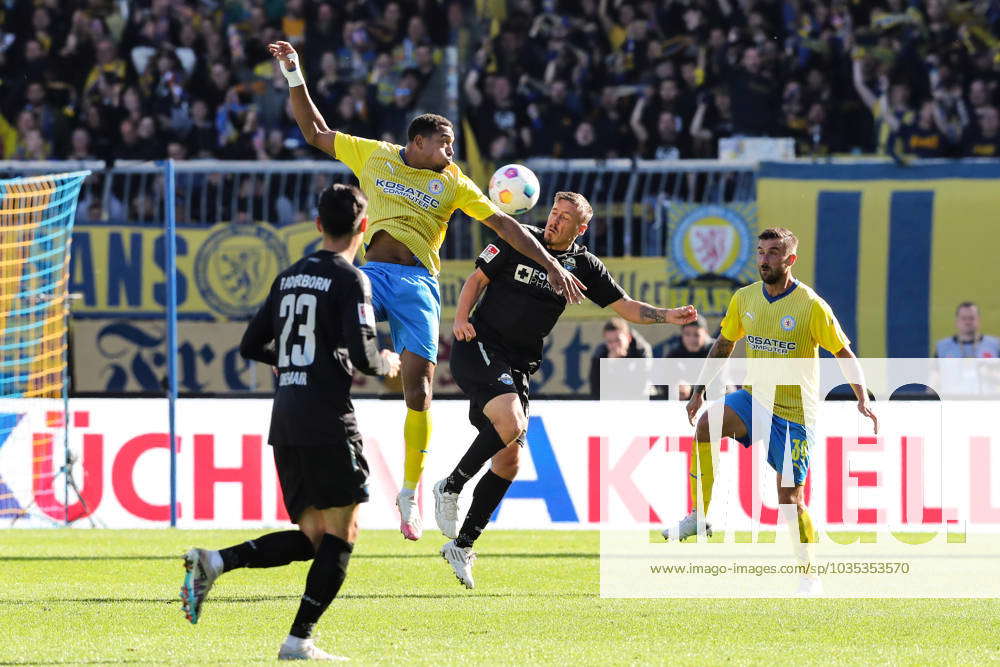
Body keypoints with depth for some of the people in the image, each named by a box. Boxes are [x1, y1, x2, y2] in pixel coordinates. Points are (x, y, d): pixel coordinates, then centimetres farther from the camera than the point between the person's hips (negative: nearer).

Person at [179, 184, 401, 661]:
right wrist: (385, 366, 8)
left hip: (284, 424, 7)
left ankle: (214, 563, -6)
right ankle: (300, 639, -6)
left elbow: (251, 345, 18)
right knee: (339, 538, 0)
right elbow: (361, 355, -15)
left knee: (310, 538, 11)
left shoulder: (289, 277, 15)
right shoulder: (350, 280, -6)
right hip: (328, 421, -7)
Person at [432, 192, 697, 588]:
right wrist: (461, 319, -11)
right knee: (511, 423, -29)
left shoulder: (582, 266, 6)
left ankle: (462, 546, 11)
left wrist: (667, 316, -6)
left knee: (509, 459, 1)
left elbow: (625, 307, 9)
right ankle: (450, 487, -10)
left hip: (519, 365, 5)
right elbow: (478, 278, 4)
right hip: (479, 347, -5)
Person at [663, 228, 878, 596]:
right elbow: (723, 345, 16)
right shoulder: (744, 299, 1)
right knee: (704, 425, -26)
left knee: (790, 497, -3)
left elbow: (845, 353, -7)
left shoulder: (811, 306, -13)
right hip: (754, 397, 4)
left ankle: (810, 575, 13)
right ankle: (699, 515, -18)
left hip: (793, 410, -4)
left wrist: (863, 399, -19)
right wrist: (699, 390, 11)